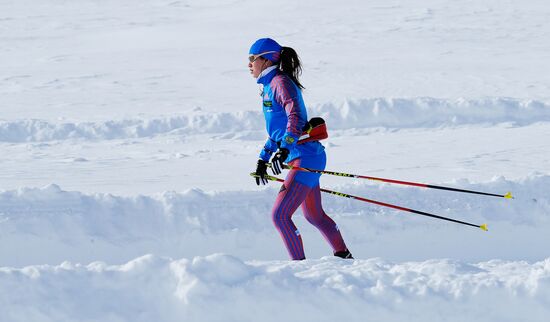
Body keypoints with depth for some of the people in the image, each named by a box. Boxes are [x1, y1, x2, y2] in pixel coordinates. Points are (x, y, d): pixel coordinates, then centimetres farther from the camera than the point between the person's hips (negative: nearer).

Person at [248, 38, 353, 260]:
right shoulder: (270, 85, 15)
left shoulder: (280, 82, -14)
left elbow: (294, 116, -30)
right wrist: (263, 158, 30)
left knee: (280, 215, -14)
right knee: (314, 215, 22)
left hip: (305, 157, -11)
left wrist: (284, 149, -41)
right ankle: (343, 257, 33)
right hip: (307, 157, 11)